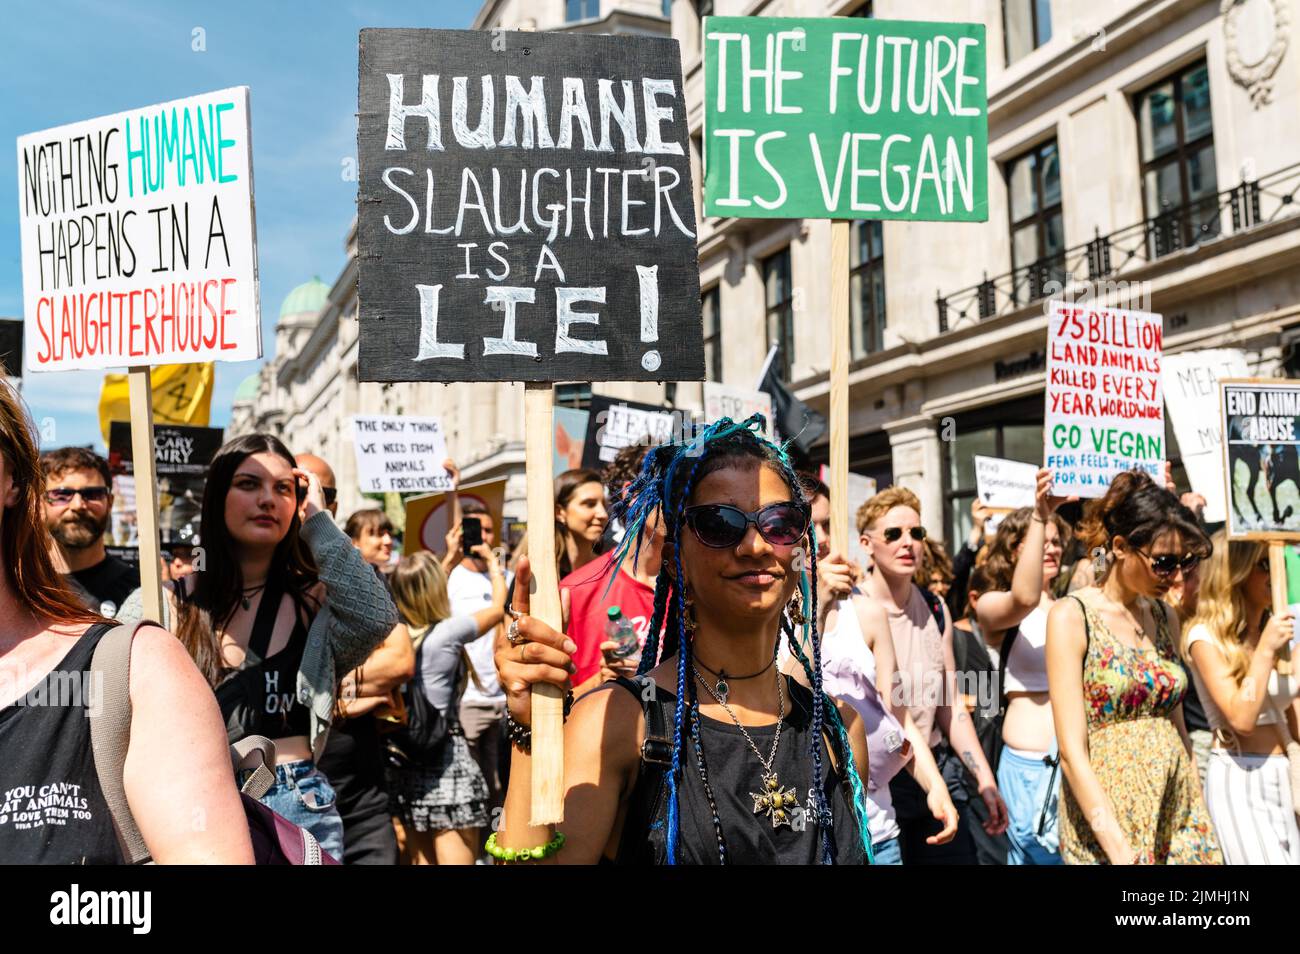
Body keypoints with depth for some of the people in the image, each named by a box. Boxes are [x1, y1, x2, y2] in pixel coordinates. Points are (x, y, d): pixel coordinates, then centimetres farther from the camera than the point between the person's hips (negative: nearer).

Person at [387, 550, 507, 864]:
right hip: (444, 760, -6)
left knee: (421, 858, 15)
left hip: (403, 763, 7)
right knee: (457, 857, -2)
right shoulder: (448, 633, -11)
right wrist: (491, 560, 19)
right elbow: (499, 606, 3)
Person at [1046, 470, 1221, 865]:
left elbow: (1176, 726, 15)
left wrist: (1198, 815, 8)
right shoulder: (1072, 616, -10)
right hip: (1104, 810, -5)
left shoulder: (1165, 617, 8)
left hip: (1177, 807, 5)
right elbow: (1072, 750, -16)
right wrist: (1121, 851, -20)